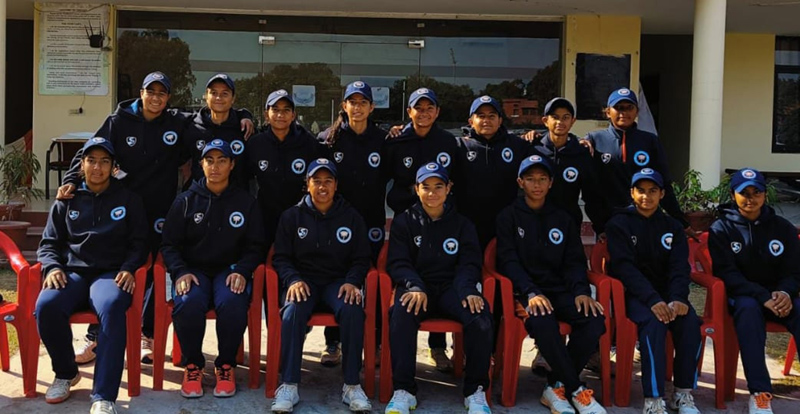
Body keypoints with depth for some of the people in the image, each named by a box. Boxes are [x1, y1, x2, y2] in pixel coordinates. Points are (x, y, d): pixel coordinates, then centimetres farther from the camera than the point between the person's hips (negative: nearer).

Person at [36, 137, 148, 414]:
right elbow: (49, 243, 18)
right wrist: (52, 267, -4)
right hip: (73, 273, 2)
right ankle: (66, 373, -3)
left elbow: (139, 242, 11)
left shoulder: (128, 199, 14)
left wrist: (129, 268, -9)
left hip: (111, 274, -2)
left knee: (112, 307, -39)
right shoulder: (67, 200, 18)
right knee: (46, 305, -32)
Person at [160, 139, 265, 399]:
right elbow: (170, 244, 7)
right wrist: (180, 272, -12)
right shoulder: (185, 201, 9)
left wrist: (242, 271, -10)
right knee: (188, 303, -33)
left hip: (230, 270, 0)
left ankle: (225, 366, -10)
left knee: (233, 303, -34)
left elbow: (255, 247, 9)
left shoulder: (245, 202, 10)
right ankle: (192, 365, -8)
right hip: (193, 269, 0)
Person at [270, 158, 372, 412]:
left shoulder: (351, 217, 11)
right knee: (292, 312, -34)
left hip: (338, 282, 0)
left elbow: (361, 259, 10)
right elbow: (281, 257, 8)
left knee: (353, 311, -33)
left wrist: (352, 282, -10)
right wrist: (293, 280, -13)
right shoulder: (292, 217, 9)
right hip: (303, 281, 0)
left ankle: (352, 386, -23)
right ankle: (289, 386, -26)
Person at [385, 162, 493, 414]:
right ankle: (404, 390, -29)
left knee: (480, 315, -31)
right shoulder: (404, 222, 10)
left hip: (451, 287, 1)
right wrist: (415, 287, -21)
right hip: (416, 286, -1)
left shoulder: (461, 224, 14)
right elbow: (397, 262, 1)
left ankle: (476, 391, -18)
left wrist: (468, 290, -18)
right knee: (401, 314, -36)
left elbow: (469, 263, 5)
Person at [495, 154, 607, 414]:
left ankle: (557, 387, -14)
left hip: (560, 290, 4)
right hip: (525, 290, -3)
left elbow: (574, 261, 11)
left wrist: (581, 291, -11)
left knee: (594, 319, -27)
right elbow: (508, 260, -6)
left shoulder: (563, 219, 17)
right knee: (542, 321, -37)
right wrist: (531, 292, -23)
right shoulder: (508, 217, 6)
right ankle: (576, 390, -20)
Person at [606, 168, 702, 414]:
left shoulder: (672, 227, 14)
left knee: (690, 321, -26)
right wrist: (652, 300, -26)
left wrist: (678, 299, -20)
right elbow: (625, 267, -11)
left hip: (666, 291, 4)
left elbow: (680, 267, 1)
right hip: (633, 293, -4)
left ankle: (684, 393, -13)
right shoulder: (619, 224, 2)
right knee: (654, 321, -33)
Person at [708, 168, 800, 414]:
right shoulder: (721, 229, -1)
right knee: (748, 308, -37)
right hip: (741, 294, -3)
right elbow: (727, 273, -10)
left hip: (778, 294, 3)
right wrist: (763, 297, -25)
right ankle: (760, 392, -39)